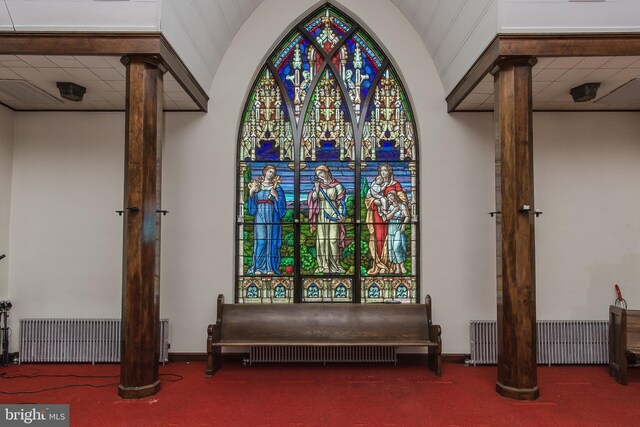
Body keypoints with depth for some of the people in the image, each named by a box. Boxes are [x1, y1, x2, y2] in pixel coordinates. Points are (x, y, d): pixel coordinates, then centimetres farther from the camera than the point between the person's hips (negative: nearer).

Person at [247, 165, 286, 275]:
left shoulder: (276, 187, 10)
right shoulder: (256, 186, 13)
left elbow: (282, 204, 3)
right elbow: (252, 205, 8)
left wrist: (276, 196, -12)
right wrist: (251, 192, -6)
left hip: (272, 217, 0)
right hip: (260, 216, 0)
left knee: (271, 240, -4)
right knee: (260, 241, -7)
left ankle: (271, 268, -1)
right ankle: (258, 267, -3)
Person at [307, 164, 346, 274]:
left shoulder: (337, 185, 0)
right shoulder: (317, 185, 10)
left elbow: (341, 202, -1)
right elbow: (312, 200, 3)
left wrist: (340, 215, -11)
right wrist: (316, 189, -8)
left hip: (333, 215, -3)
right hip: (321, 215, 3)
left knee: (333, 239, -6)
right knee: (321, 240, -1)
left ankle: (335, 265, 1)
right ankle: (323, 265, 5)